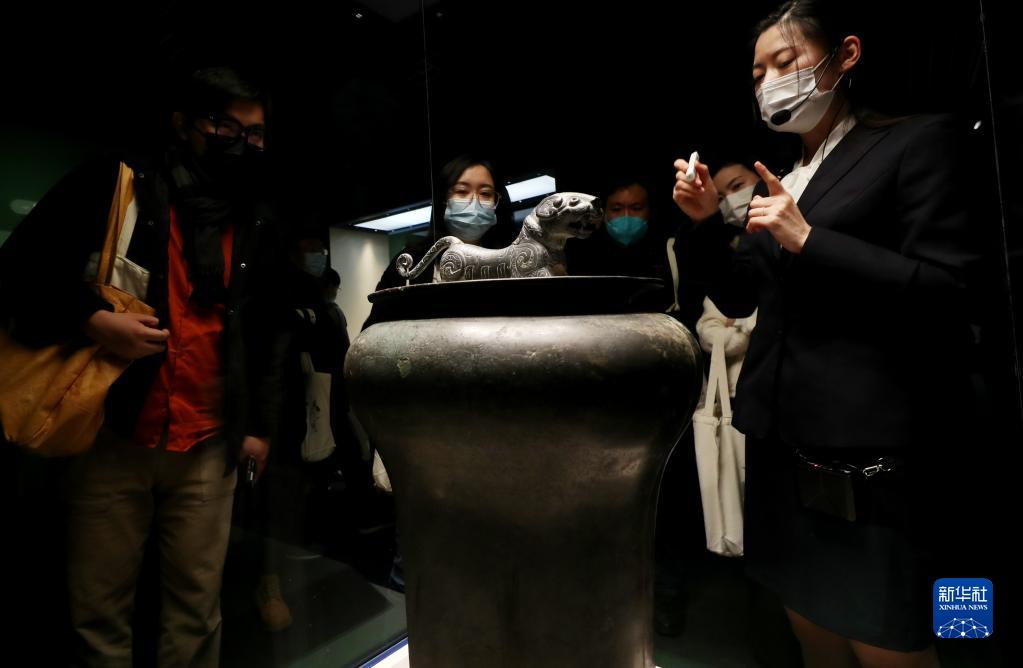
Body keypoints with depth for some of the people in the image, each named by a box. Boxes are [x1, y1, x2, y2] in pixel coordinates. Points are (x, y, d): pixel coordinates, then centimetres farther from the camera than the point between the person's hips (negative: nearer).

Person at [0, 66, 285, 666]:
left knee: (197, 606, 9)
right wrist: (91, 321, -15)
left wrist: (260, 423, 10)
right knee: (99, 606, 9)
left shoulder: (260, 225, 9)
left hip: (208, 445, 2)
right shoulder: (115, 184, 2)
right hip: (112, 432, -1)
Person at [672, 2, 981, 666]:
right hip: (780, 434, 6)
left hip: (867, 443, -6)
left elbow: (948, 292, -10)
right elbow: (740, 298, 14)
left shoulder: (919, 140, -1)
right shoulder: (781, 180, 15)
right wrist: (707, 222, 1)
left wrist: (807, 240, -15)